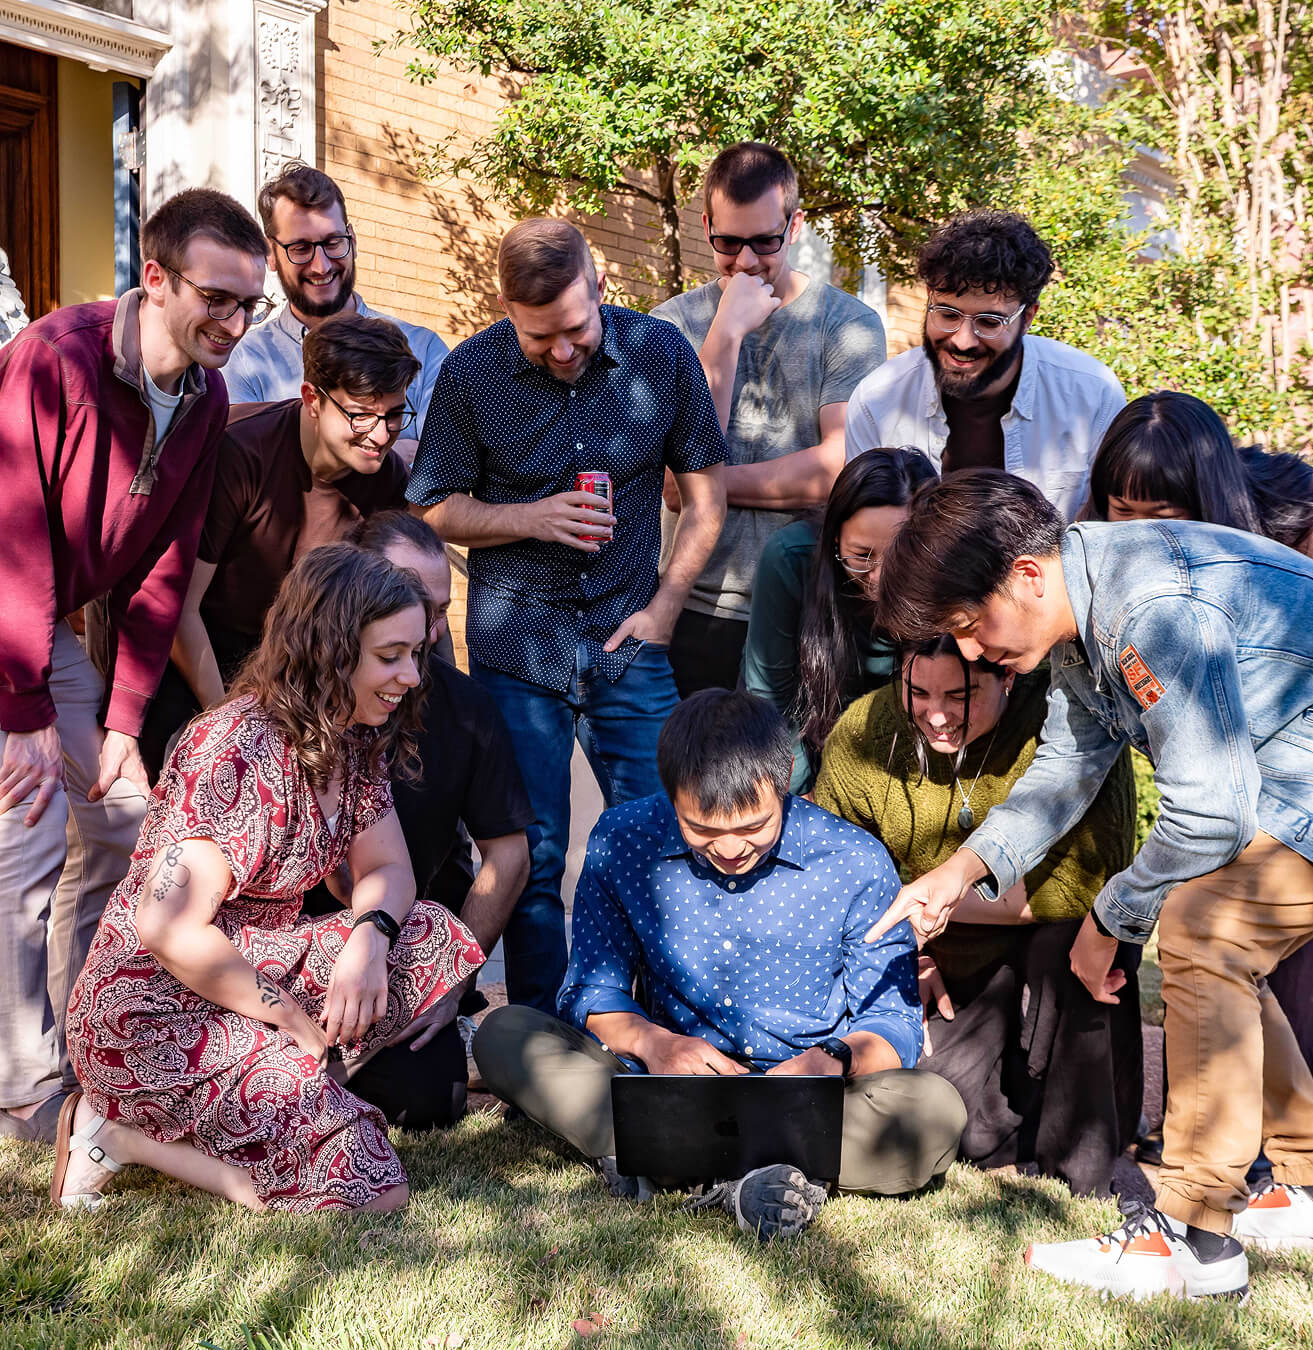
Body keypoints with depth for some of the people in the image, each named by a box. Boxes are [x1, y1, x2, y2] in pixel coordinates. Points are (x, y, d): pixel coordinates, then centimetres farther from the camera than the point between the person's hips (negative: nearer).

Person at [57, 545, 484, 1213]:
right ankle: (119, 1132, -3)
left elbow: (386, 870, 9)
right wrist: (297, 1021, -16)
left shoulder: (354, 742, 4)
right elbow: (170, 932, -26)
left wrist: (368, 936, -15)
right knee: (368, 1189, -16)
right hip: (153, 1014, -9)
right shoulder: (236, 751, -23)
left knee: (435, 941, -8)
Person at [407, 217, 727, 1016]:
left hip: (629, 639, 1)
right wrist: (532, 518, -14)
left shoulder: (661, 353, -2)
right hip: (516, 646, -1)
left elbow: (706, 493, 6)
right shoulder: (471, 373, -4)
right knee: (530, 855, 2)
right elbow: (434, 509, 3)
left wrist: (664, 606, -2)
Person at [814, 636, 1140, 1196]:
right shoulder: (860, 738, -10)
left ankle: (1081, 1175, -20)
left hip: (1059, 963, -2)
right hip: (948, 970, 3)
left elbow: (1087, 877, -31)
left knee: (1070, 937, -35)